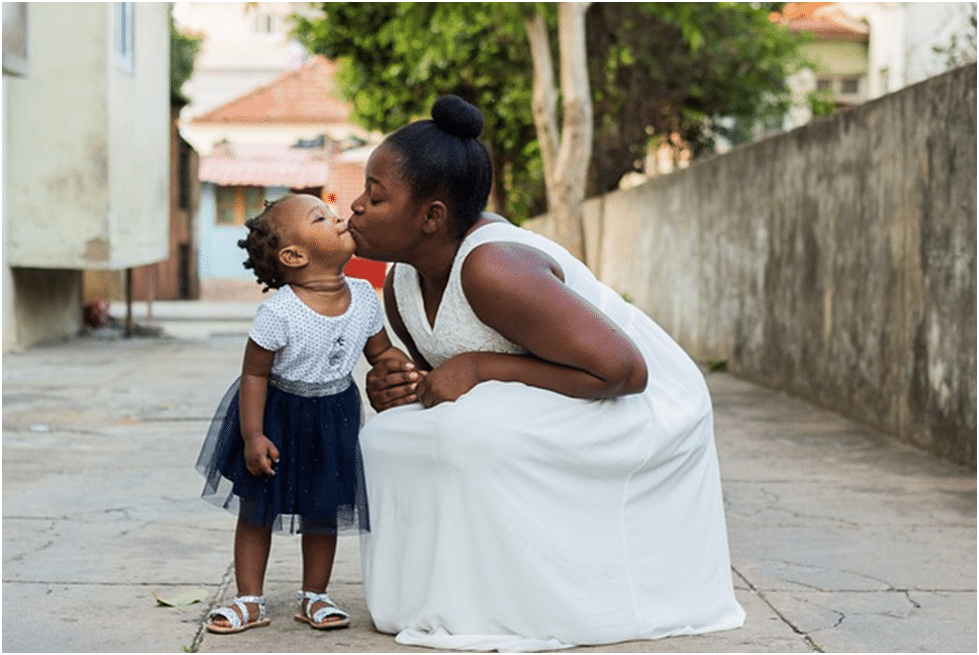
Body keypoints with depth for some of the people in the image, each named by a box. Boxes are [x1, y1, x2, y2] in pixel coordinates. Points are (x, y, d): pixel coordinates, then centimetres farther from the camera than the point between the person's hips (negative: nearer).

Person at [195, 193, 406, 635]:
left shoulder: (364, 297, -12)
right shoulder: (279, 313, -27)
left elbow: (382, 352, 3)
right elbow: (254, 374, -19)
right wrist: (252, 436, -20)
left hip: (332, 419, 4)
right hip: (275, 416, -4)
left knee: (324, 511, 11)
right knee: (256, 508, 8)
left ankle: (314, 597, 28)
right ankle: (250, 600, 20)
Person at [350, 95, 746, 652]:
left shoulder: (493, 268, -31)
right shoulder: (403, 286, -3)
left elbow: (623, 369, -31)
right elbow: (447, 379, 12)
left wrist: (482, 367, -29)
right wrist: (400, 387, -12)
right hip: (554, 420, 9)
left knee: (474, 430, -31)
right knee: (392, 435, -2)